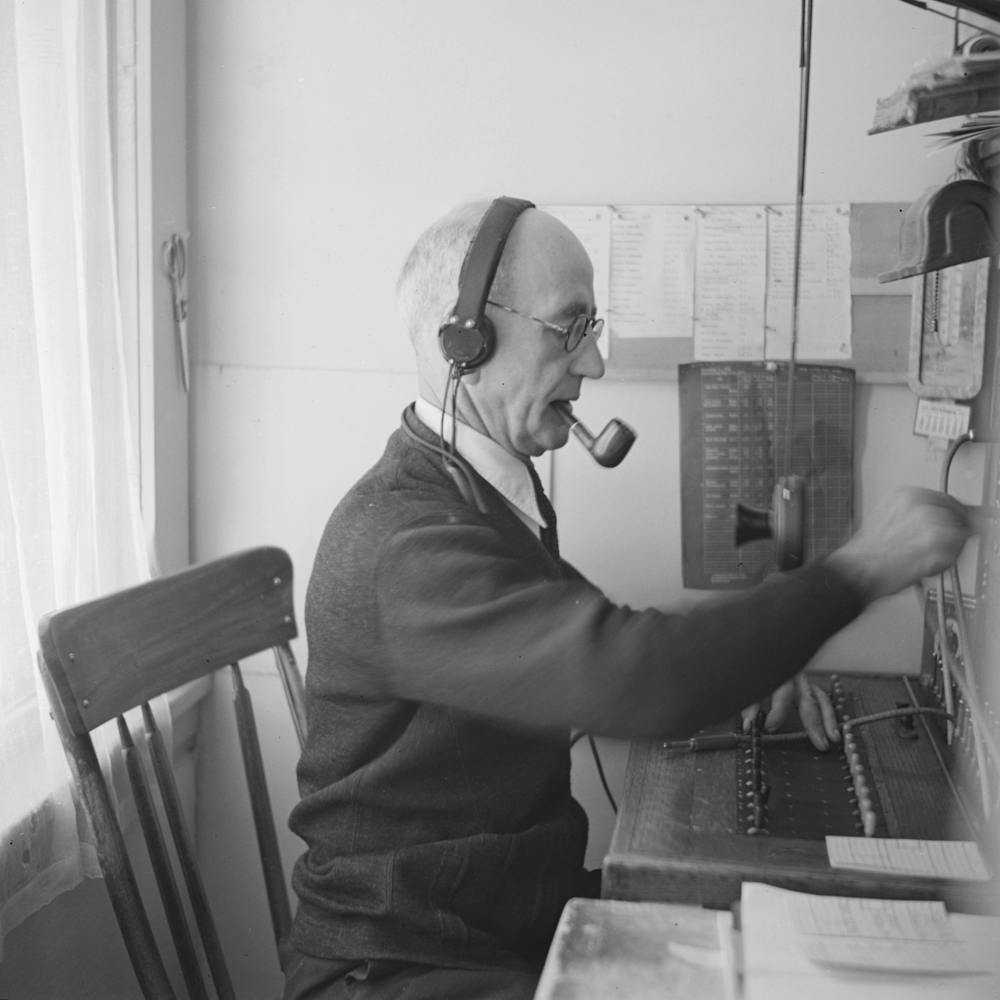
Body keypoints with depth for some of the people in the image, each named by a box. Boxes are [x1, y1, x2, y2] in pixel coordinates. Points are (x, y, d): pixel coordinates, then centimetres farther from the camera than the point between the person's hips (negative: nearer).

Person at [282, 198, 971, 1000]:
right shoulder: (405, 541, -25)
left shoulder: (498, 489, 7)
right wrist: (859, 571, -22)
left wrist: (749, 662, 2)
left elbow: (584, 654, 18)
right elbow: (646, 686, -33)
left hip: (530, 904, 9)